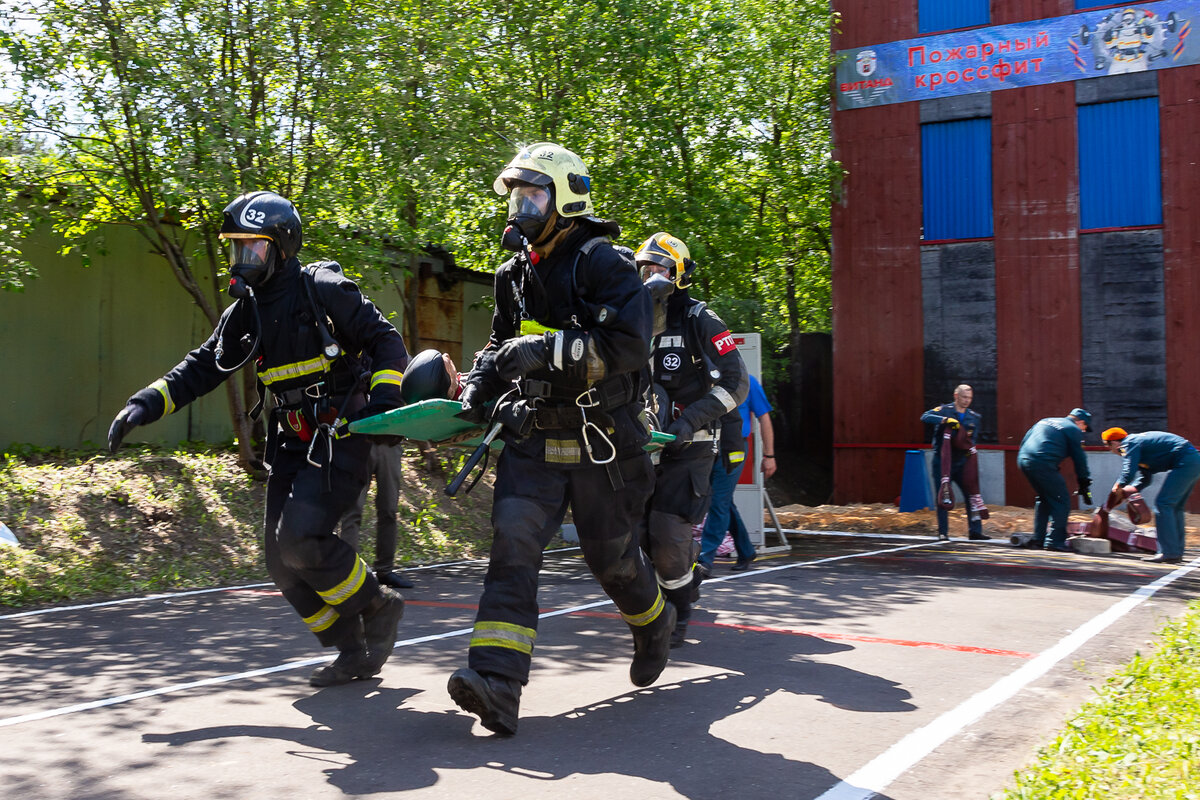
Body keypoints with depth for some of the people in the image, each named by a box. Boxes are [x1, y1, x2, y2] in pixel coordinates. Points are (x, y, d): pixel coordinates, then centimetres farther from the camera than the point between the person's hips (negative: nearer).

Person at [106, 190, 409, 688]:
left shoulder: (325, 292, -9)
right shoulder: (245, 313, 12)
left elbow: (386, 341, -8)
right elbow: (202, 368, 13)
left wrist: (383, 398, -22)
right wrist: (145, 405, 1)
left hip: (341, 438, -8)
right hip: (292, 442, 8)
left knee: (300, 539, -23)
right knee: (282, 560, 1)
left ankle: (379, 607, 1)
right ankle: (354, 654, 14)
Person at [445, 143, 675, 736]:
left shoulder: (601, 264, -11)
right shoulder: (514, 274, 12)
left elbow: (629, 345, -24)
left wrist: (546, 349, -27)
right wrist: (479, 388, 9)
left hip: (601, 446, -5)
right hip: (533, 439, 5)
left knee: (611, 556, 10)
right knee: (513, 542, -14)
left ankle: (655, 622, 44)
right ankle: (496, 684, -21)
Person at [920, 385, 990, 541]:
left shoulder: (974, 417, 9)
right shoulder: (944, 410, -4)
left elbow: (972, 438, 13)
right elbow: (925, 417, -20)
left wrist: (970, 448, -9)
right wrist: (945, 420, -32)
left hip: (962, 462, 4)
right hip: (942, 462, -4)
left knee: (972, 494, 0)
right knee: (942, 497, -2)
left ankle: (975, 530, 8)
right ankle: (943, 532, 6)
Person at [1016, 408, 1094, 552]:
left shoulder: (1045, 421, 27)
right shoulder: (1074, 430, 7)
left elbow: (1024, 441, 26)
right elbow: (1079, 459, 6)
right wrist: (1084, 486, 11)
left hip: (1023, 459, 8)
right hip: (1043, 464, -8)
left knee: (1044, 498, 23)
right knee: (1062, 501, 1)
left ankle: (1037, 539, 21)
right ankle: (1055, 541, -4)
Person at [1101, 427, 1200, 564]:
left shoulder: (1130, 444, -8)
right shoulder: (1138, 441, 23)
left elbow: (1129, 474, -18)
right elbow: (1146, 478, 29)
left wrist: (1119, 485, 2)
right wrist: (1132, 488, 12)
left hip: (1184, 463, -10)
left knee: (1163, 504, -9)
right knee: (1174, 507, 15)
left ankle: (1169, 553, -11)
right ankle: (1176, 552, 18)